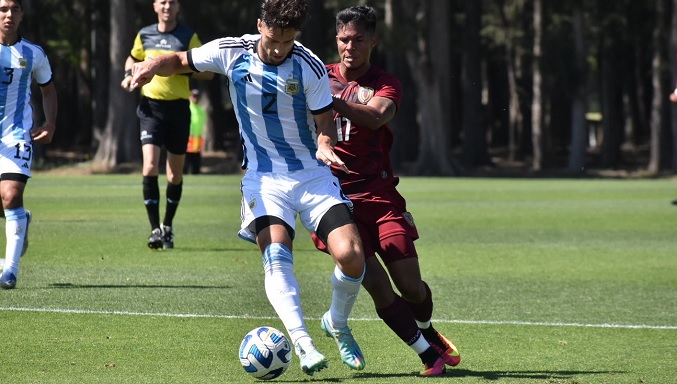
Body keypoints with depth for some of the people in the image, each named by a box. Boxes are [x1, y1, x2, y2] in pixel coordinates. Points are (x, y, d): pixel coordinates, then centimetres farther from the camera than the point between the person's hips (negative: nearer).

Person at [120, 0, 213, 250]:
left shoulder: (188, 38, 0)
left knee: (175, 174, 7)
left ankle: (167, 227, 26)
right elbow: (133, 58, 26)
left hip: (178, 108, 0)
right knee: (150, 167, -16)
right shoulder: (145, 35, 7)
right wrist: (128, 75, 5)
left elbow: (207, 72, -1)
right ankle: (155, 230, -13)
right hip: (151, 107, 1)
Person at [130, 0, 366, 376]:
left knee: (350, 255, -15)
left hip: (313, 173, 0)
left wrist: (325, 145, -25)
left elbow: (324, 122, -2)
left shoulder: (310, 68, -9)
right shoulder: (232, 52, -5)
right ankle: (302, 342, -34)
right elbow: (181, 61, 8)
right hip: (264, 176, 0)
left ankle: (337, 325, 15)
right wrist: (152, 65, -14)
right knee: (276, 253, -27)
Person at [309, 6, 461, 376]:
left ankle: (428, 332, 30)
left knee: (410, 285, -3)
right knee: (377, 286, -12)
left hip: (379, 192, 0)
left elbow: (376, 116, -20)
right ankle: (428, 353, 2)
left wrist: (331, 100, -35)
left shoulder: (386, 83, 3)